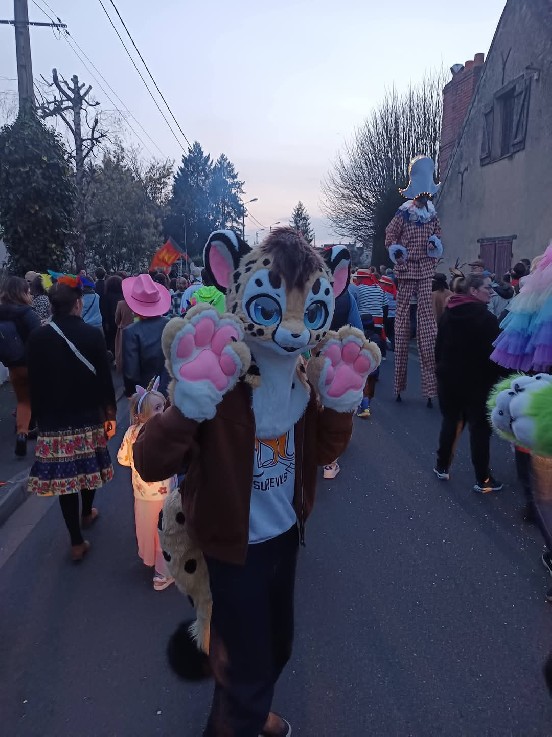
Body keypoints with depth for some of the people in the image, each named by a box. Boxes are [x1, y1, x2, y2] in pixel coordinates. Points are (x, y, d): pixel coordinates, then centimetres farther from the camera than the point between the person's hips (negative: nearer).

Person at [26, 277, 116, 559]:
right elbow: (104, 379, -6)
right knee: (88, 466, 20)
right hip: (89, 417, 0)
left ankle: (77, 542, 10)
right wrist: (111, 414, 3)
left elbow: (34, 385, 2)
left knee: (63, 476, 5)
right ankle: (86, 513, 43)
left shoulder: (37, 338, -3)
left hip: (53, 422, 0)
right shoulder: (92, 334, -9)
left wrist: (40, 418, 12)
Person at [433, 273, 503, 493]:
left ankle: (442, 467, 26)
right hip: (477, 380, -6)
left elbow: (439, 345, 12)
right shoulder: (485, 317, -16)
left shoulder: (448, 313, 6)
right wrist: (497, 377, -6)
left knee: (450, 420, 18)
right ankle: (482, 479, 8)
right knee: (479, 426, 2)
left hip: (449, 377, 6)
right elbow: (493, 351, -16)